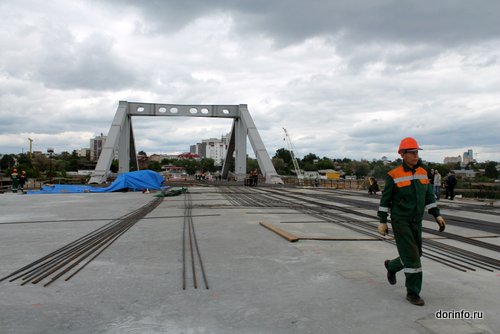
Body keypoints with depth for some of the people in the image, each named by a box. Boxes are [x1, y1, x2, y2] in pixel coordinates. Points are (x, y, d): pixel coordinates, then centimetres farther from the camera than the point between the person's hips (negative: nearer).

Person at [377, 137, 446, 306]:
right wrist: (382, 222, -9)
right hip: (400, 221, -6)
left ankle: (391, 266, 42)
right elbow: (385, 199, -9)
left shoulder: (422, 173, 4)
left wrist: (437, 216, -2)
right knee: (411, 256, -9)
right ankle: (413, 293, 5)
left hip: (416, 222, 6)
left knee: (414, 255, 13)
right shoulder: (394, 175, -14)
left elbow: (428, 196, 8)